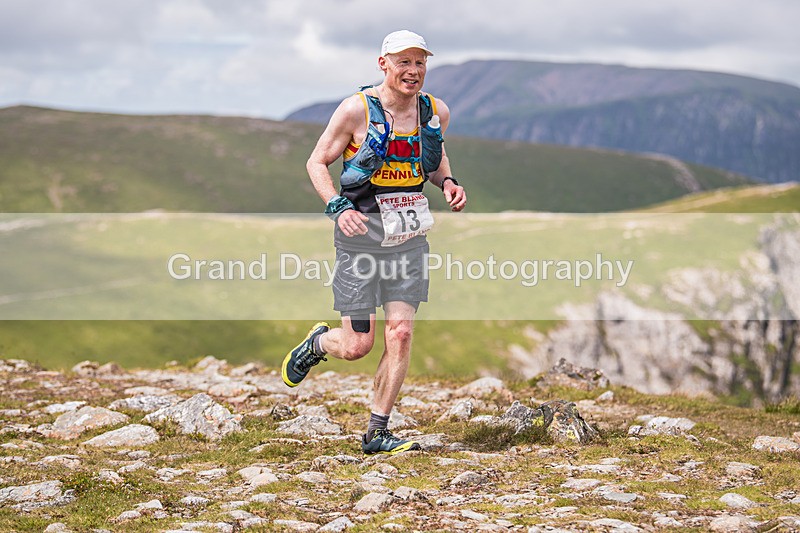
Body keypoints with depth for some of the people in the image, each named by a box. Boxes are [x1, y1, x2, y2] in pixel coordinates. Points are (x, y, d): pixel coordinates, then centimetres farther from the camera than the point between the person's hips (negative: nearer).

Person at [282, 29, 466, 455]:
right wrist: (338, 207, -18)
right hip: (361, 235, -3)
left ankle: (377, 432, 6)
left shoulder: (436, 112, 3)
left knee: (400, 332, -5)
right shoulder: (356, 110, -10)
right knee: (356, 346, -2)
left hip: (409, 237, 4)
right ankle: (317, 344, 35)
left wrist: (448, 183, 1)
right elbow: (317, 163, -2)